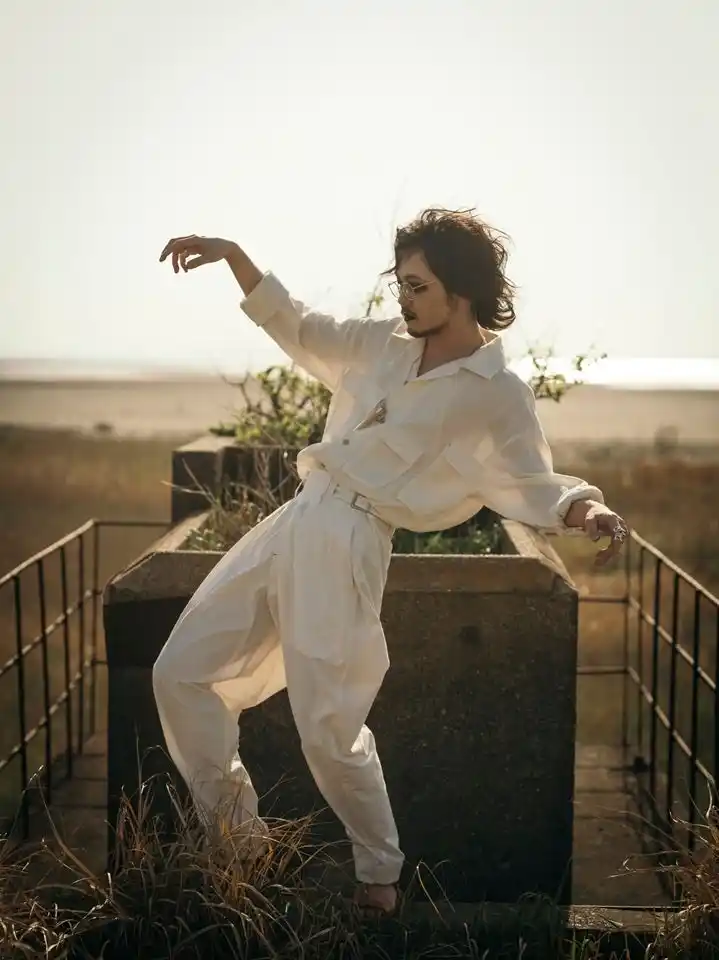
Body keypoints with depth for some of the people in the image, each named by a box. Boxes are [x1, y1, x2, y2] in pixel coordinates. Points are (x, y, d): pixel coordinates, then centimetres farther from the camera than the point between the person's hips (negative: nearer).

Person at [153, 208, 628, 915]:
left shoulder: (496, 396, -5)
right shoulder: (383, 345, 13)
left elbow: (535, 486, -7)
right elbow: (295, 329, 22)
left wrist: (588, 510, -29)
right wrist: (231, 255, 15)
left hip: (348, 547, -7)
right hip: (292, 525, 7)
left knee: (328, 728, -7)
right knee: (180, 672, 8)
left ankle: (378, 873, 20)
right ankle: (233, 829, 24)